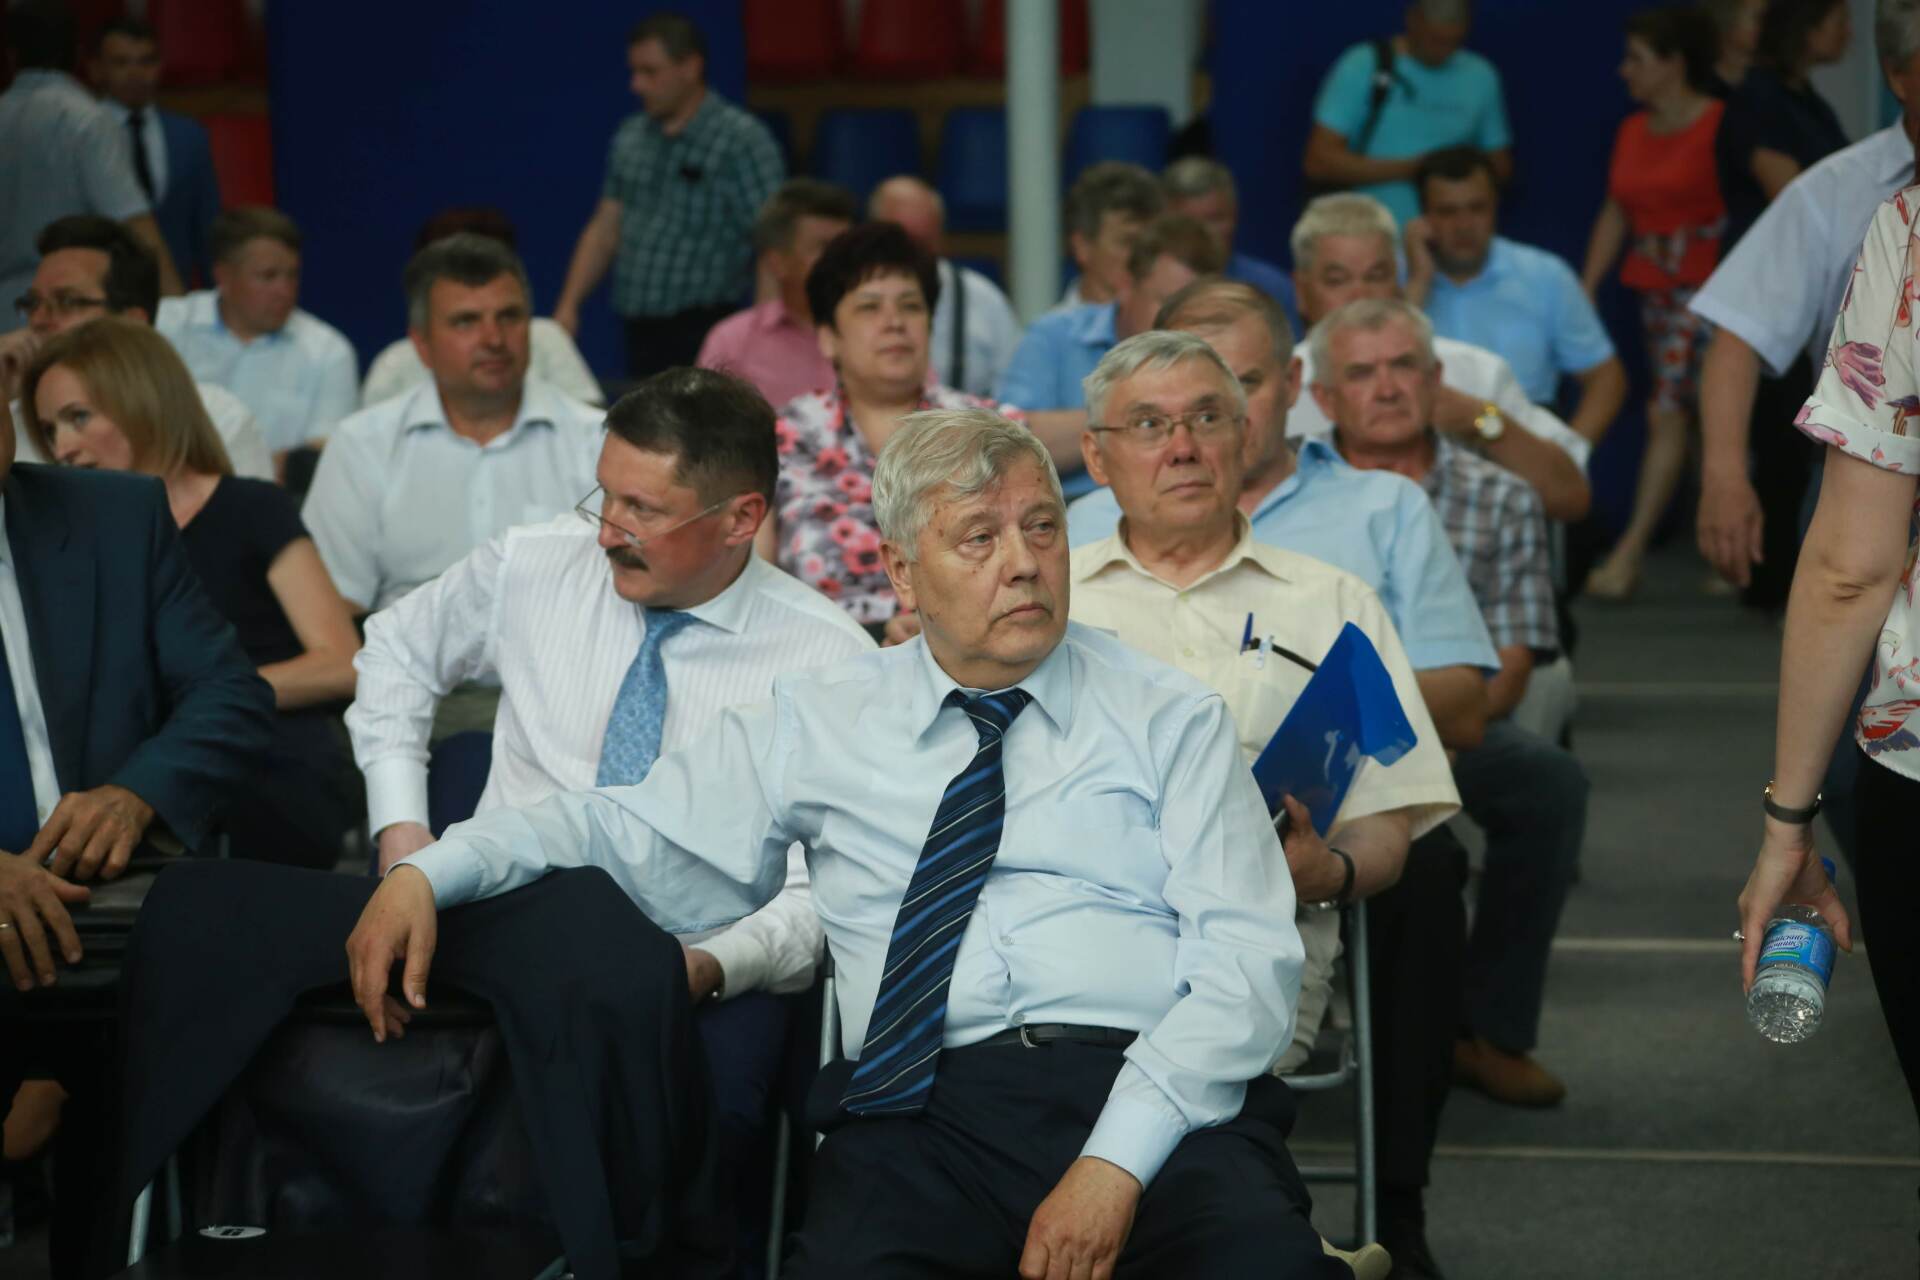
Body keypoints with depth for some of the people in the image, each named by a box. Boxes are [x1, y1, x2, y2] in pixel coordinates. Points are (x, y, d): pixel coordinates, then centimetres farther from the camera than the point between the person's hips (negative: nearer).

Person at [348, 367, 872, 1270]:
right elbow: (398, 649, 24)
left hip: (701, 970, -3)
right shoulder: (532, 569, 6)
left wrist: (711, 967, -25)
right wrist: (400, 826, 12)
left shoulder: (832, 663, -4)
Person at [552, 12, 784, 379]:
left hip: (705, 331, -6)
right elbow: (604, 230, 19)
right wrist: (568, 305, 10)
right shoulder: (630, 138, 14)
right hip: (641, 331, 6)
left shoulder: (743, 139, -6)